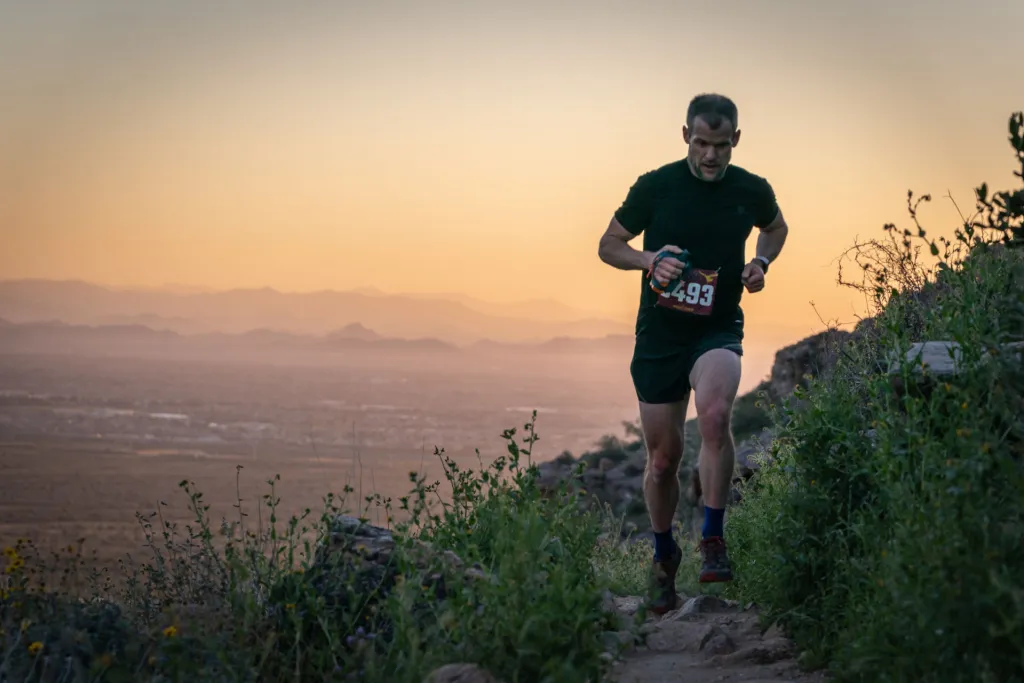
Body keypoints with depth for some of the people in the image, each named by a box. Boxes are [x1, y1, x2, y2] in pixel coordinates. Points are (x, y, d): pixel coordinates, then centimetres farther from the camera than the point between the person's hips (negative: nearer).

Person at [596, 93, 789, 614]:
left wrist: (760, 264, 1)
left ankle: (713, 540, -21)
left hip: (718, 331, 0)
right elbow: (609, 245, 4)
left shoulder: (752, 191, -2)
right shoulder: (655, 186, -6)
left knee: (714, 415, -32)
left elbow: (775, 227, 21)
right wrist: (649, 260, -16)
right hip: (658, 335, 1)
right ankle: (664, 557, 29)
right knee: (663, 456, 6)